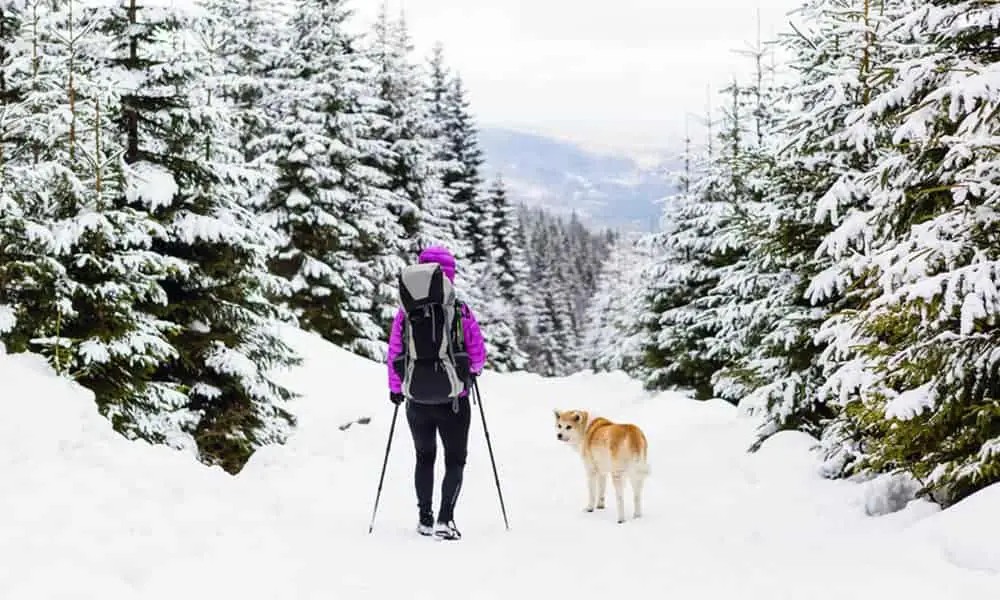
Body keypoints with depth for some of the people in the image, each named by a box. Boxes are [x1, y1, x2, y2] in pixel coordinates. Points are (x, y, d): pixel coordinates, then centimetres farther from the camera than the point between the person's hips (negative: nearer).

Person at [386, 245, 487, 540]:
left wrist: (395, 388, 12)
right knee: (455, 460, 10)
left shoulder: (407, 310, -6)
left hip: (417, 400, 2)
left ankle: (425, 517, 21)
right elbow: (478, 355, -5)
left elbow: (394, 353, -2)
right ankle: (445, 518, -6)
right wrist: (472, 369, 17)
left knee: (424, 457, 21)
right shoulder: (460, 311, -11)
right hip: (453, 400, -2)